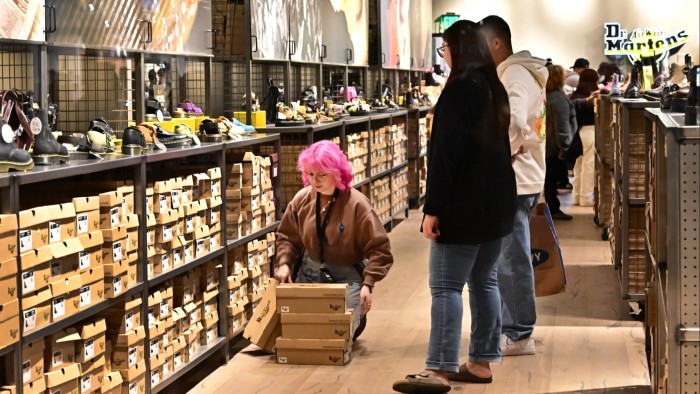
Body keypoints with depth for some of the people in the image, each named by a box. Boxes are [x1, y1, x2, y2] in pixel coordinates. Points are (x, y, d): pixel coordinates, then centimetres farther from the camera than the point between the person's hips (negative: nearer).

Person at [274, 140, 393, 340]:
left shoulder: (357, 204, -17)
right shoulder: (302, 199, -4)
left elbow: (379, 249, -13)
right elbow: (287, 237, 10)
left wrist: (368, 284, -22)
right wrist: (284, 263, -8)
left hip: (347, 276, -4)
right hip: (310, 273, 4)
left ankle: (358, 319, 20)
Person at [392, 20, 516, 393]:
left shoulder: (458, 89, -15)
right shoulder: (495, 90, 12)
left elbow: (445, 153, -19)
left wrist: (432, 208, -17)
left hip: (463, 205, -9)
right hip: (495, 205, 9)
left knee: (446, 287, -7)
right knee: (484, 282, 13)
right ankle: (481, 362, 17)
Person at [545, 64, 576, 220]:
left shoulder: (546, 96, 9)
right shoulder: (559, 98, -19)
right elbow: (562, 127, -22)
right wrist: (564, 148, -19)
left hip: (546, 145, 9)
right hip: (555, 147, -9)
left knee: (550, 178, 13)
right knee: (553, 178, -3)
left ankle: (552, 208, 20)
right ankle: (554, 210, 2)